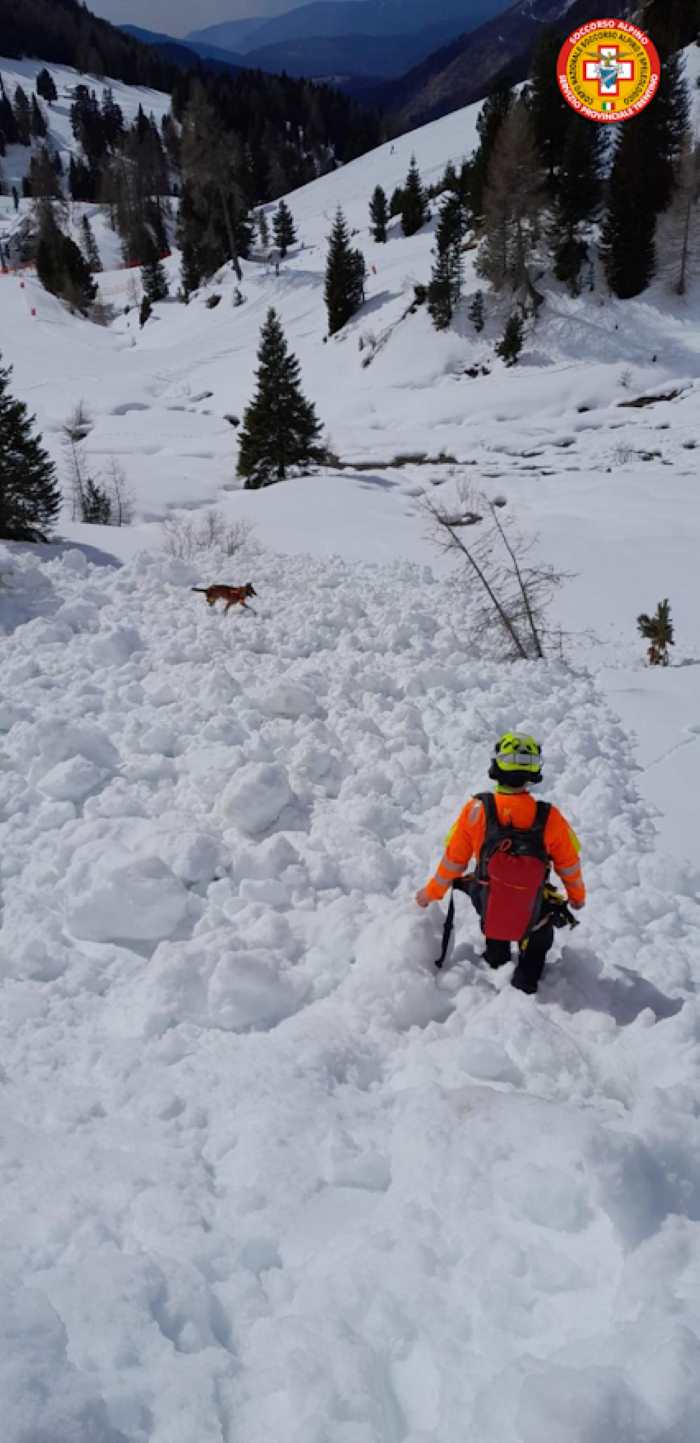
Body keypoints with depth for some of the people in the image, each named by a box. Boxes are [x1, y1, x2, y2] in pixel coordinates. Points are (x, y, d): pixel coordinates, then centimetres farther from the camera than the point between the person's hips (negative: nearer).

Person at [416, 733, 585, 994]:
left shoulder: (477, 811, -24)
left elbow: (453, 859, -10)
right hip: (532, 920, -2)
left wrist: (432, 892, 8)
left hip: (488, 911, 2)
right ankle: (526, 981, 43)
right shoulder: (550, 818, -25)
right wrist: (577, 896, 14)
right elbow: (569, 865, -7)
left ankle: (496, 962, 58)